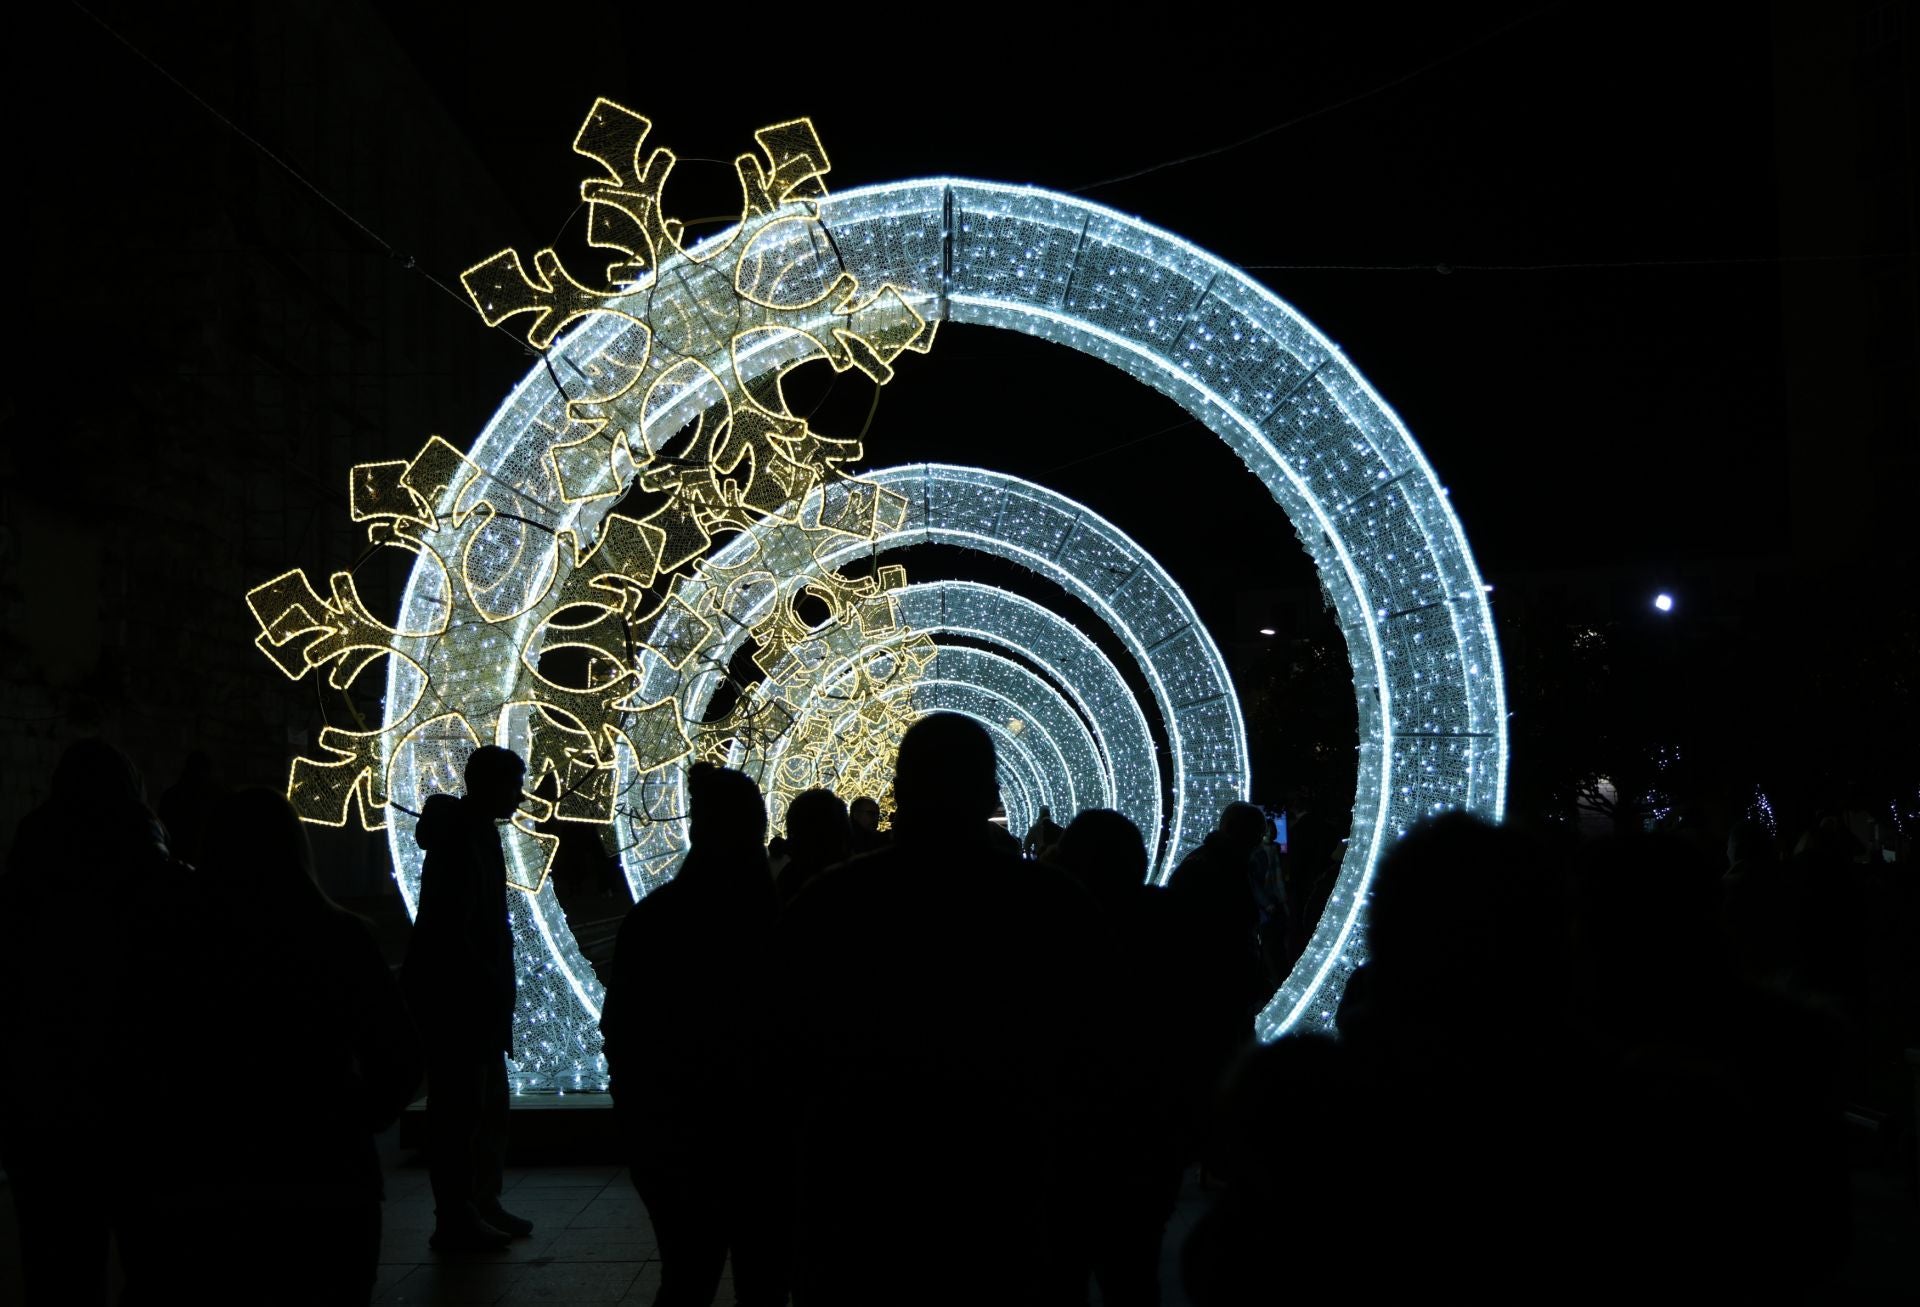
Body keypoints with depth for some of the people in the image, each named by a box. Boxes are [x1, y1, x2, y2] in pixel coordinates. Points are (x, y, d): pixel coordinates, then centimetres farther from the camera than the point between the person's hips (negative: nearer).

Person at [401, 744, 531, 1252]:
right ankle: (457, 1220, 3)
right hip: (455, 1001, -10)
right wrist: (491, 990, -19)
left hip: (477, 1000, 10)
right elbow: (451, 933, -23)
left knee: (488, 1108, 16)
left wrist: (497, 989, 14)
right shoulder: (458, 840, -17)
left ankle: (482, 1206, 25)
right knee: (459, 1110, -3)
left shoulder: (478, 834, 12)